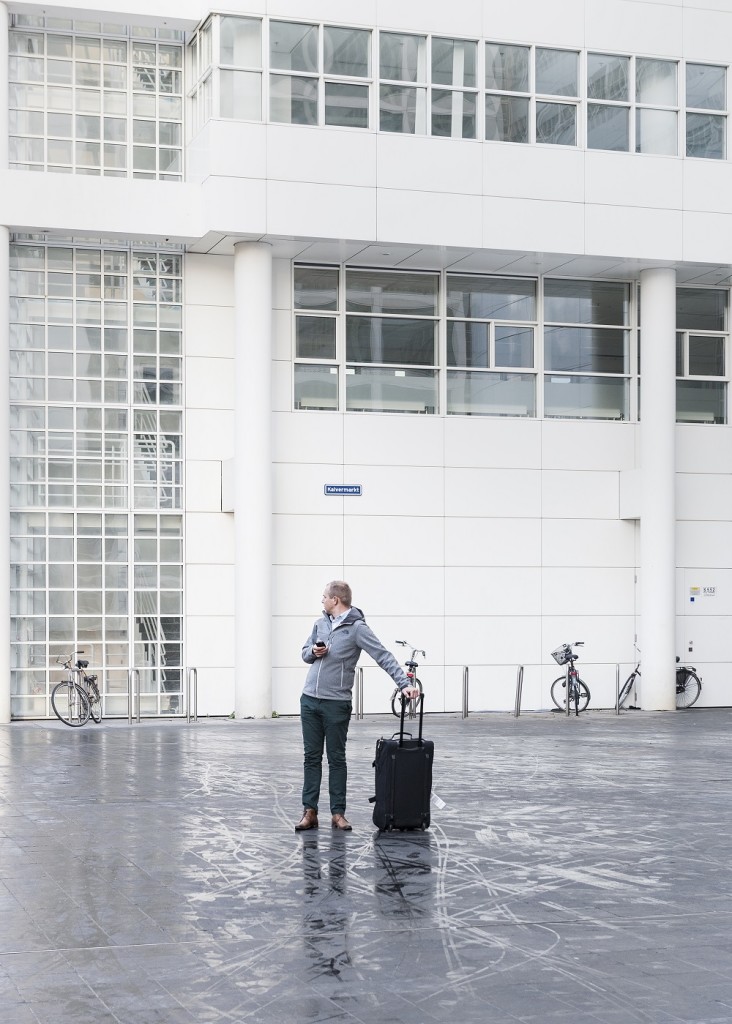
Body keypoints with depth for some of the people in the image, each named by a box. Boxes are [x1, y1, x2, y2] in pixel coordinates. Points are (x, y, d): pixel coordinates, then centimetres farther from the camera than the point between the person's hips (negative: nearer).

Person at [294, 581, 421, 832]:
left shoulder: (357, 628, -11)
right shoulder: (320, 623, 9)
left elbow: (384, 656, -16)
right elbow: (305, 653, 19)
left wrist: (404, 683, -26)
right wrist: (313, 652, -6)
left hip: (336, 704, -5)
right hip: (309, 701, 6)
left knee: (336, 759, 3)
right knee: (312, 757, 7)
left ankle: (338, 813, 9)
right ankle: (309, 811, 10)